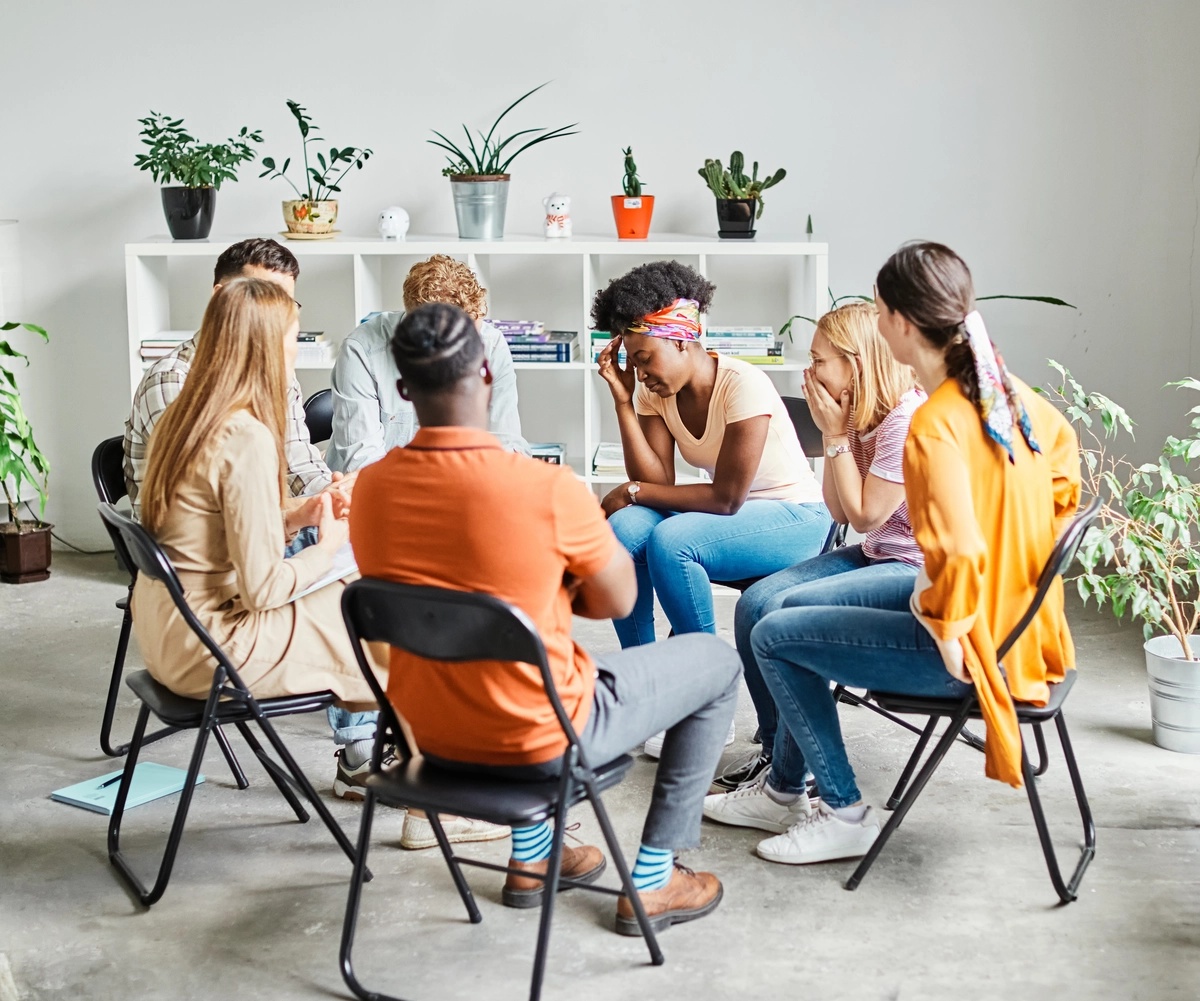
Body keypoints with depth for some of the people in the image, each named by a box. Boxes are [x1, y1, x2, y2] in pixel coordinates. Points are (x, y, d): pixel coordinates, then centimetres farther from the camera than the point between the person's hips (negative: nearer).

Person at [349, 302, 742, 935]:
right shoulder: (548, 489, -26)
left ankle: (530, 856, 39)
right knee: (717, 662, 15)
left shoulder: (371, 489, -8)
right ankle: (651, 881, 21)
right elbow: (617, 601, -10)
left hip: (430, 734, 6)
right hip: (539, 742, -6)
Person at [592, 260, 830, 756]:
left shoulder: (743, 386, -23)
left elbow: (727, 497, -24)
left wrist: (633, 492, -17)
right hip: (728, 511, 6)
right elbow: (657, 481, -13)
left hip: (795, 517, -6)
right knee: (622, 530, -22)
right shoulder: (655, 391, -3)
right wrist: (622, 398, -18)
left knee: (670, 542, -32)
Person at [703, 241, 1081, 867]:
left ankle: (845, 815, 12)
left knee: (773, 637, 3)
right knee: (811, 601, 24)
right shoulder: (1007, 391, 1)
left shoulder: (935, 427, -26)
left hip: (971, 643, -9)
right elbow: (1064, 469, 18)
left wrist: (947, 635, -16)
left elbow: (958, 551, -33)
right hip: (1020, 620, 9)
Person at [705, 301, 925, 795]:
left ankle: (787, 785, -13)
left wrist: (837, 434, -13)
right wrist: (830, 433, 0)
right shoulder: (864, 416, 9)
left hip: (919, 569, -10)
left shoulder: (909, 418, -20)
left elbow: (864, 514, -17)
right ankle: (776, 749, 5)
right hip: (877, 555, 10)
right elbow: (840, 512, 9)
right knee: (756, 603, -5)